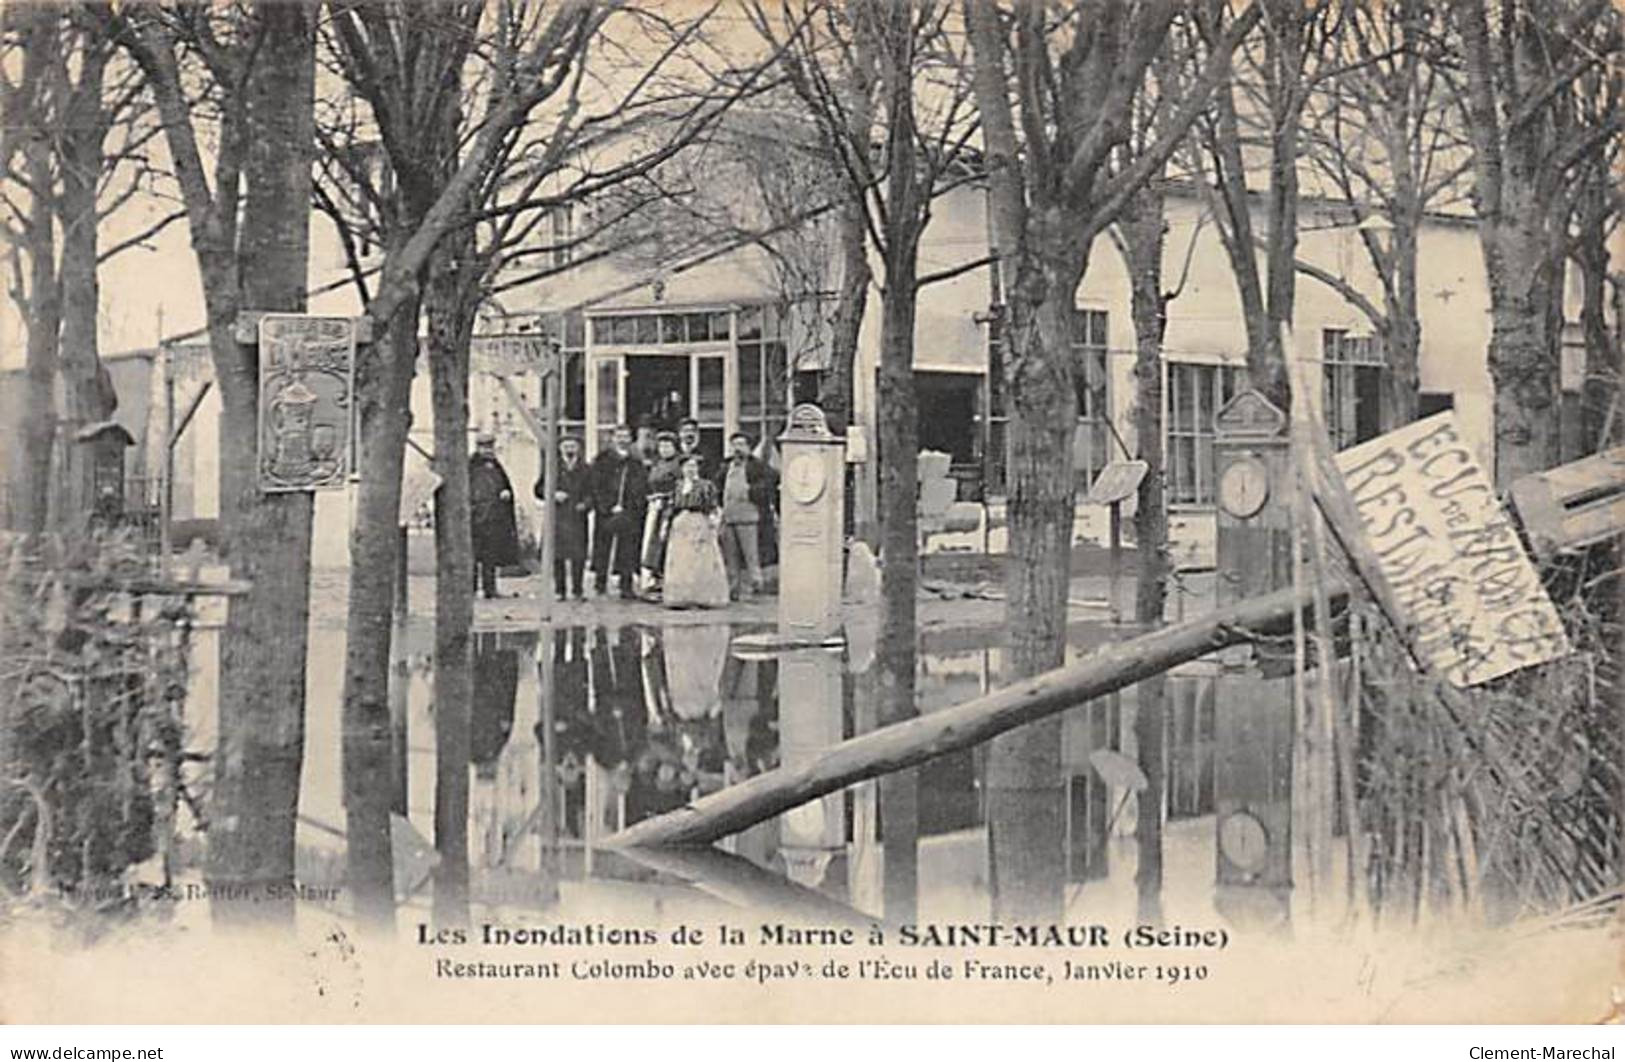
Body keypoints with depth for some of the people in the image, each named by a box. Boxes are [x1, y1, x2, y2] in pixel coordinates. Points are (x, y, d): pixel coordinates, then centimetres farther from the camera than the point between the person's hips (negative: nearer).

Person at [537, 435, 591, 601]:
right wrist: (553, 494, -10)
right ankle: (559, 590, 6)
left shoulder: (585, 469, 13)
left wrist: (585, 504, -9)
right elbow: (539, 489, 7)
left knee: (578, 555, -4)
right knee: (558, 555, -1)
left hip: (577, 517, 1)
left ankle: (577, 590, 3)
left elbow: (590, 492, 10)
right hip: (557, 517, 0)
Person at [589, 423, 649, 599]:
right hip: (605, 512, -1)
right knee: (603, 546, -2)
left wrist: (626, 509, -3)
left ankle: (626, 586, 2)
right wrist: (610, 507, -9)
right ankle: (600, 582, 4)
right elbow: (597, 487, 1)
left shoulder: (637, 462, 11)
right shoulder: (602, 460, 6)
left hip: (630, 514, 1)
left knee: (628, 550, -1)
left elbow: (641, 489, 9)